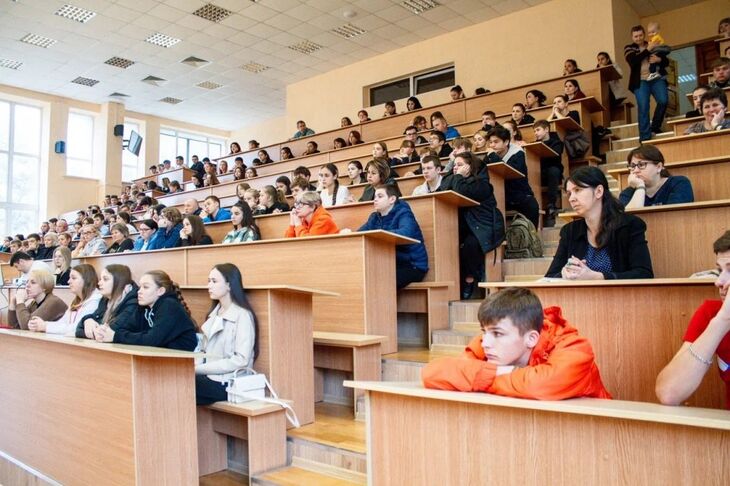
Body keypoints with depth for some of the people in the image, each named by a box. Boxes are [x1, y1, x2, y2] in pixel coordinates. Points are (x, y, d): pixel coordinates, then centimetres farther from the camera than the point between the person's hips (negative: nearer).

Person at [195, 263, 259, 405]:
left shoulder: (243, 316, -7)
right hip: (209, 377, 7)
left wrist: (199, 369, -16)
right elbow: (204, 351, 15)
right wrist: (193, 366, -6)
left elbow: (241, 360, -15)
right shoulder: (214, 313, 17)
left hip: (226, 383, -7)